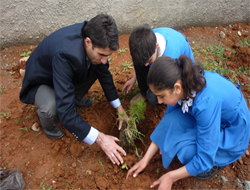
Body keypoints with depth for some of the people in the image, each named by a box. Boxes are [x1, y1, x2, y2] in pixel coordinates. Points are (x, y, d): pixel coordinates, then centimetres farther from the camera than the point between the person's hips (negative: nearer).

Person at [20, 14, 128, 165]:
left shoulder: (92, 34, -22)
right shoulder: (64, 54, -43)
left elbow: (104, 73, -6)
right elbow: (66, 112, -43)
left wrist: (120, 110, -5)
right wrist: (100, 138, -38)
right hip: (41, 83, -6)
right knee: (51, 108, -36)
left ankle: (75, 98, 12)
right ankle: (46, 120, 2)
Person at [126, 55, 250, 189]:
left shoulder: (206, 103, -39)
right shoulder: (184, 82, -19)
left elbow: (204, 158, -30)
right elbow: (168, 120, -6)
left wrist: (170, 177, -19)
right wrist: (146, 158, -6)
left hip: (232, 134, -6)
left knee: (186, 149, -28)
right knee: (171, 121, -19)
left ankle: (218, 162, 5)